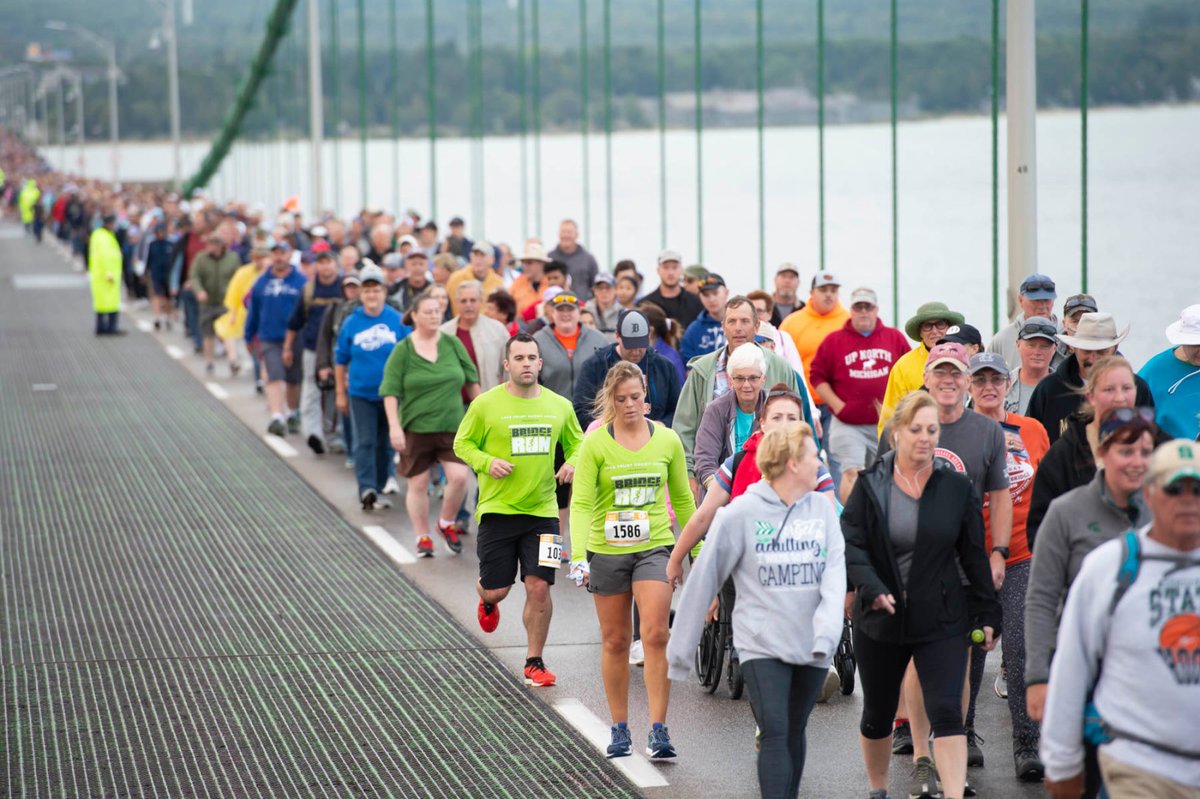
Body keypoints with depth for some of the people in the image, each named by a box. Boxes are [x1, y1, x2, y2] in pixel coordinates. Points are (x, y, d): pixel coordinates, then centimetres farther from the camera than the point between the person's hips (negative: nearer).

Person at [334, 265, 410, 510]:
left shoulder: (399, 321, -3)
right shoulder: (351, 323, -1)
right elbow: (340, 360, 7)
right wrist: (340, 394, 8)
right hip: (360, 394, -1)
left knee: (385, 443, 11)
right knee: (365, 442, -9)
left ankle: (379, 488, 24)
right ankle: (366, 488, -17)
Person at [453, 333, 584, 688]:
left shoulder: (559, 406, 4)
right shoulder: (485, 404, -5)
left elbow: (576, 443, 18)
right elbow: (462, 443, 4)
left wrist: (572, 463, -4)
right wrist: (487, 462, -14)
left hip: (542, 511, 2)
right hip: (497, 510, -1)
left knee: (539, 587, -7)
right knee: (496, 589, 3)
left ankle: (534, 663, 8)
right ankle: (486, 600, 44)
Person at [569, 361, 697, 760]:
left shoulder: (667, 440, 1)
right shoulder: (595, 444, -6)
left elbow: (682, 499, 12)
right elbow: (581, 502, -12)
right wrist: (578, 555, -24)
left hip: (654, 548, 0)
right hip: (606, 551, 0)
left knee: (656, 636, -13)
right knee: (615, 641, 9)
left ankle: (658, 730, -11)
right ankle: (620, 729, 21)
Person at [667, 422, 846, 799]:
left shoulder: (822, 508, 5)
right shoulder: (741, 513, -7)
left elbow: (834, 572, -4)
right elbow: (705, 577, -2)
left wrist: (827, 630, -22)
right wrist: (680, 649, 1)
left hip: (812, 647, 4)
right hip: (761, 643, -4)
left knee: (794, 733, 14)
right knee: (775, 733, -13)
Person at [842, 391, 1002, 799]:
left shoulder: (956, 486, -1)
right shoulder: (870, 485, -3)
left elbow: (974, 555, 5)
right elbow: (851, 545, -7)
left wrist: (987, 613, 5)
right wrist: (873, 589, -23)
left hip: (942, 620, -1)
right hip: (880, 620, 1)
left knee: (947, 713, -13)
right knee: (877, 716, 15)